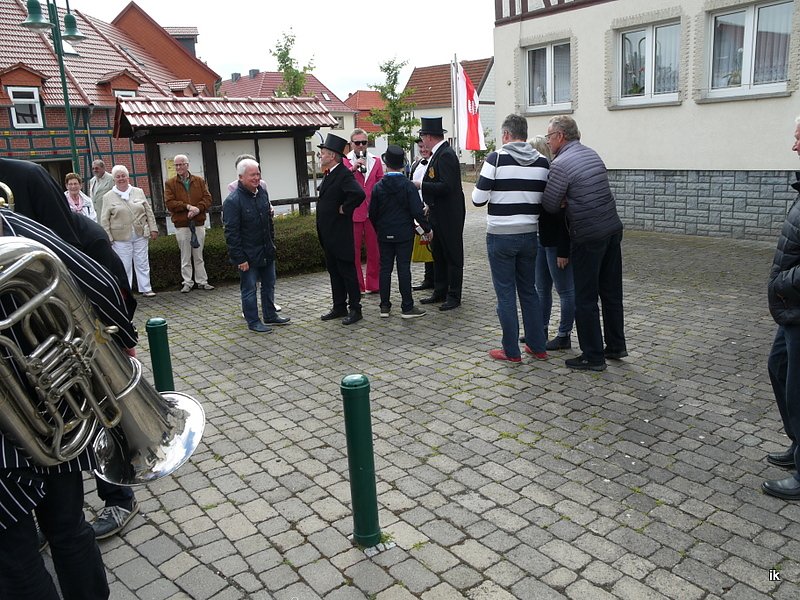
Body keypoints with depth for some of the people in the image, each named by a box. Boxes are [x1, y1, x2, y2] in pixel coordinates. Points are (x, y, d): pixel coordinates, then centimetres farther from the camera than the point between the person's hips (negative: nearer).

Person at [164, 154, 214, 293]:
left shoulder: (199, 181, 8)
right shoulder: (170, 183, 3)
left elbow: (207, 198, 0)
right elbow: (169, 203, -7)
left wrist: (198, 208, -18)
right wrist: (187, 206, -18)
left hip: (199, 223, 1)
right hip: (181, 225, -1)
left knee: (199, 256, 9)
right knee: (185, 257, 4)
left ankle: (202, 281, 15)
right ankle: (187, 283, 11)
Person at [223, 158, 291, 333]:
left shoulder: (262, 192, 5)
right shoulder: (233, 201, -19)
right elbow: (231, 233, -19)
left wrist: (272, 243, 18)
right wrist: (240, 258, -19)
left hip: (266, 251, 8)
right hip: (248, 255, -8)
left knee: (269, 285, 17)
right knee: (249, 289, 4)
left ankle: (270, 316, 32)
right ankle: (253, 322, 16)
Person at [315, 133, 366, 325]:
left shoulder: (344, 174, -17)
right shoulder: (329, 174, 13)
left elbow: (359, 194, -32)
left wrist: (345, 209, -19)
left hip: (340, 234, -10)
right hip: (329, 235, 10)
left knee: (347, 270, -1)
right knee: (334, 271, 15)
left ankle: (355, 309, 8)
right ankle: (339, 307, 24)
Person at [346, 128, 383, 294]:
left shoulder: (375, 161, 13)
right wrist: (353, 168, -19)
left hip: (372, 212, 2)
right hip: (353, 213, -2)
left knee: (374, 250, 5)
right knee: (353, 251, 2)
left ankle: (373, 284, 16)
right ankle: (356, 286, 11)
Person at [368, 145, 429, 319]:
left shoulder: (378, 187, -1)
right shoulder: (409, 186, -9)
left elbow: (372, 213, 3)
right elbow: (417, 212, -11)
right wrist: (427, 228, 2)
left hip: (384, 235, 3)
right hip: (404, 234, -2)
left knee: (385, 268, 9)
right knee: (404, 268, 0)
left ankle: (385, 306, 13)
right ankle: (407, 307, 3)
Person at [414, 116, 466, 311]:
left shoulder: (446, 155, -18)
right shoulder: (438, 153, 12)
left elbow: (446, 186, -26)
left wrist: (421, 185, -18)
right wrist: (430, 206, 14)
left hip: (449, 216, -10)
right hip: (438, 215, 10)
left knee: (453, 256, 1)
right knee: (438, 254, 15)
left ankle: (454, 296, 9)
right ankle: (440, 292, 24)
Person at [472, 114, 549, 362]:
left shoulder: (496, 158, -10)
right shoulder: (542, 162, 3)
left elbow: (478, 199, -11)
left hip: (500, 237, -4)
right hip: (529, 235, 5)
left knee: (506, 294, 4)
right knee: (529, 291, 16)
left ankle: (511, 351, 10)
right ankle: (537, 346, 23)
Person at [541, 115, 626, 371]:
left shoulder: (561, 164, -14)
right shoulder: (592, 154, 13)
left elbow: (550, 205, -11)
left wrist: (562, 202, 10)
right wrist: (567, 200, 3)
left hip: (588, 237, -8)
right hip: (613, 228, 8)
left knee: (585, 298, 1)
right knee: (611, 292, 17)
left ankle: (593, 357, 8)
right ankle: (616, 346, 28)